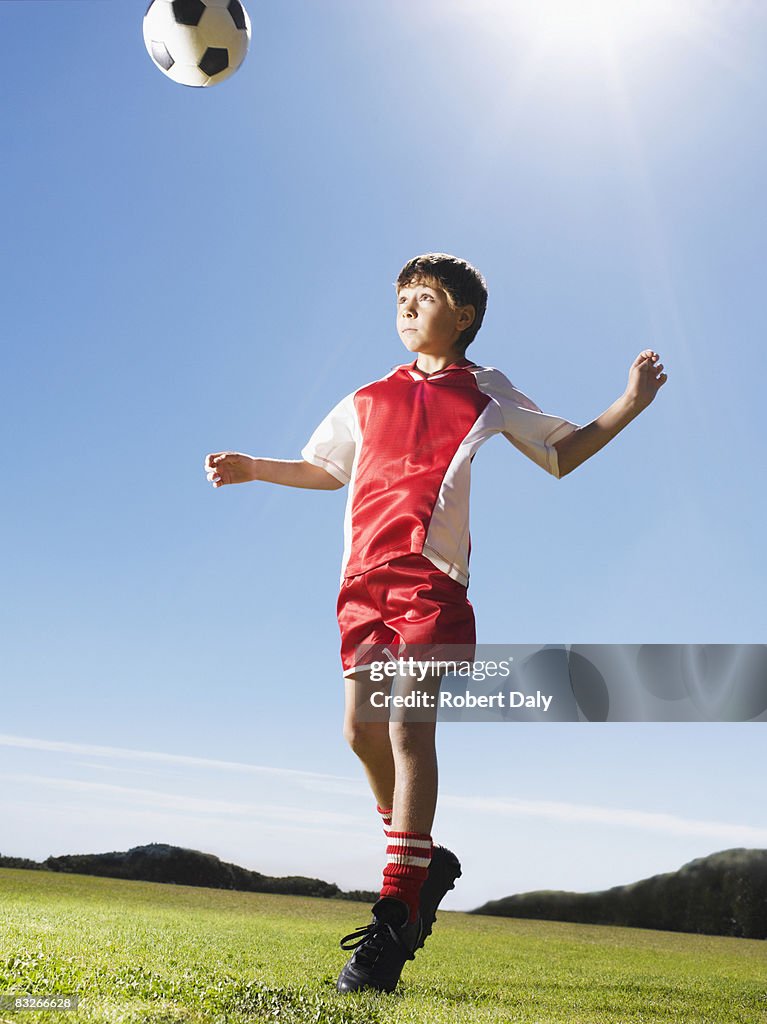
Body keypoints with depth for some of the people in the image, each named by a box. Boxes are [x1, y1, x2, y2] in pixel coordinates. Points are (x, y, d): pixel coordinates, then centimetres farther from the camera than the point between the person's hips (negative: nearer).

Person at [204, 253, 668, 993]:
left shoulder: (488, 394, 13)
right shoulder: (370, 399, 21)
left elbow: (562, 454, 21)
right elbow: (325, 469, 33)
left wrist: (630, 404, 12)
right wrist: (253, 468, 23)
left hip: (432, 579, -4)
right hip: (364, 578, 4)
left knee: (408, 728, -14)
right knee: (362, 730, -1)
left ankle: (394, 919, -10)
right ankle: (422, 859, 23)